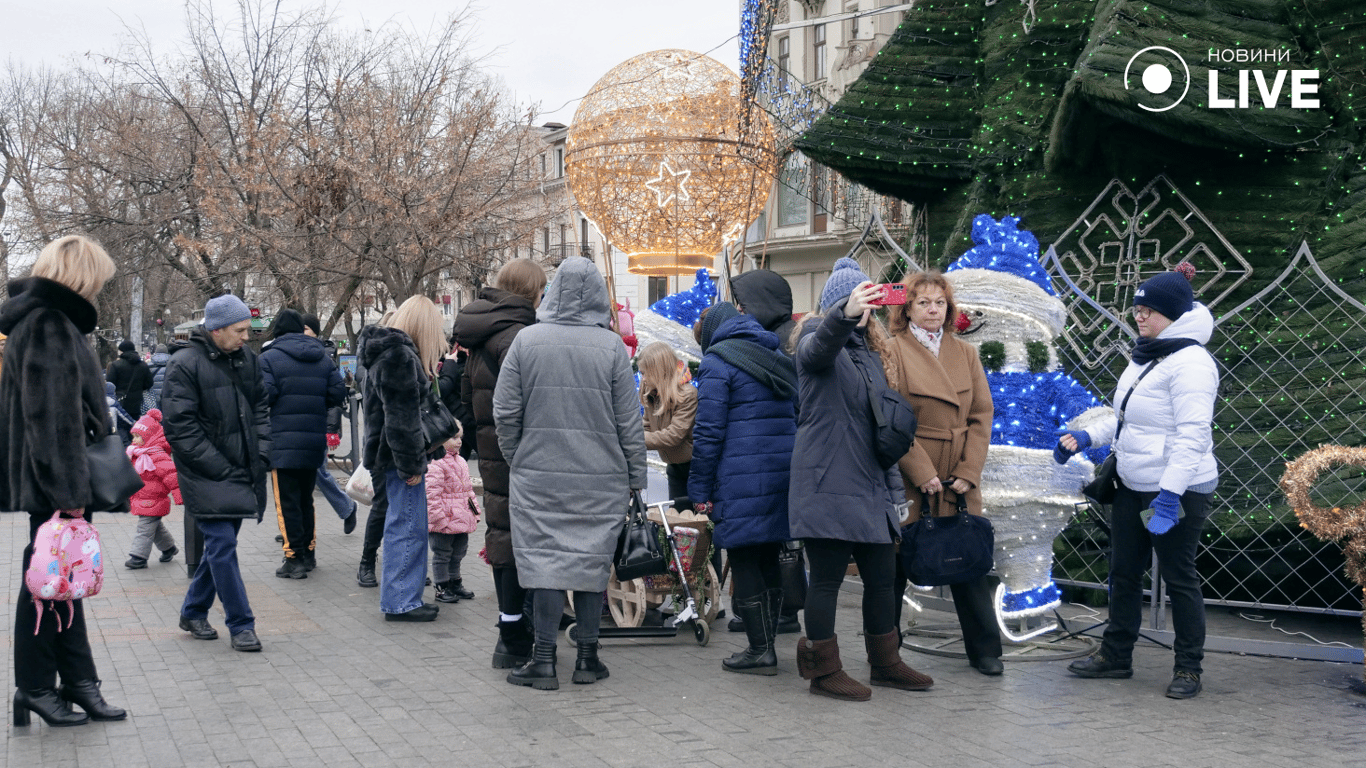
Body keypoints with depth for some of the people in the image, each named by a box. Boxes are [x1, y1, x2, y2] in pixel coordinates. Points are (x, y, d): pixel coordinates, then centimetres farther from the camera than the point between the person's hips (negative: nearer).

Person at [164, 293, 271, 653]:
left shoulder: (246, 357, 8)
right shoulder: (184, 364, -12)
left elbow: (260, 406, 19)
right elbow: (179, 426, -15)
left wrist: (262, 453, 5)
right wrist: (221, 468, -17)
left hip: (243, 473, 7)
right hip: (208, 475, -7)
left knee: (219, 545, 14)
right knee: (222, 546, -8)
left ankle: (193, 612, 29)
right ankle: (241, 624, -1)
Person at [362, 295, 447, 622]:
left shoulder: (386, 352, 17)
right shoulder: (400, 356, -17)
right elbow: (402, 417, -21)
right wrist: (411, 463, -19)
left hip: (388, 455, 11)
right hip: (399, 456, -11)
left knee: (402, 524, 16)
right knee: (409, 527, -5)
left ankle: (399, 596, 24)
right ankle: (400, 602, -1)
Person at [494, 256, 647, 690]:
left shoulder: (526, 340, -2)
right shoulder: (611, 346, -4)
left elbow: (505, 413, 0)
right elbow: (629, 421, -1)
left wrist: (517, 461, 13)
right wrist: (635, 478, 8)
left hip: (538, 474, 0)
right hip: (601, 478, 0)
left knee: (545, 559, 3)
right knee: (593, 561, 8)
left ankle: (544, 660, 4)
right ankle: (587, 657, 15)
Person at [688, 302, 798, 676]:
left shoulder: (717, 362, -3)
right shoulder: (779, 360, 20)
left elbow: (709, 431, -9)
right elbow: (796, 419, 20)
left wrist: (700, 488, -5)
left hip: (741, 480, -7)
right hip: (784, 474, 7)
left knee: (743, 561, -2)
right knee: (768, 560, 14)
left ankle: (760, 650, -1)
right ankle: (766, 642, 19)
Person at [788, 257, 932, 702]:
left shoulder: (871, 351, 18)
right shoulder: (816, 342, -4)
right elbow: (820, 346, -31)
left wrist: (894, 481, 20)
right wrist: (845, 314, -52)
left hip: (870, 487, 8)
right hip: (828, 485, -8)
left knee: (882, 576, 13)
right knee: (827, 578, -1)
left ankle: (886, 664, 26)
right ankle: (824, 671, 8)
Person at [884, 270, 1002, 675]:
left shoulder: (966, 353, 12)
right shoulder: (892, 352, -3)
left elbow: (982, 416, 8)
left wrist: (969, 472, -4)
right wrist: (922, 473, -15)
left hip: (959, 480, 4)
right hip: (907, 482, -4)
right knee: (895, 565, 4)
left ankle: (985, 651, 18)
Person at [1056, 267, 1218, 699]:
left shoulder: (1190, 363, -17)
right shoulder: (1144, 359, 13)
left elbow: (1192, 435, -23)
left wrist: (1170, 493, -28)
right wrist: (1087, 437, 10)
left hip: (1178, 490, -10)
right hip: (1133, 486, 10)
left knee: (1179, 578, 1)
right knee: (1124, 573, 15)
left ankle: (1188, 668, 14)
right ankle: (1116, 655, 26)